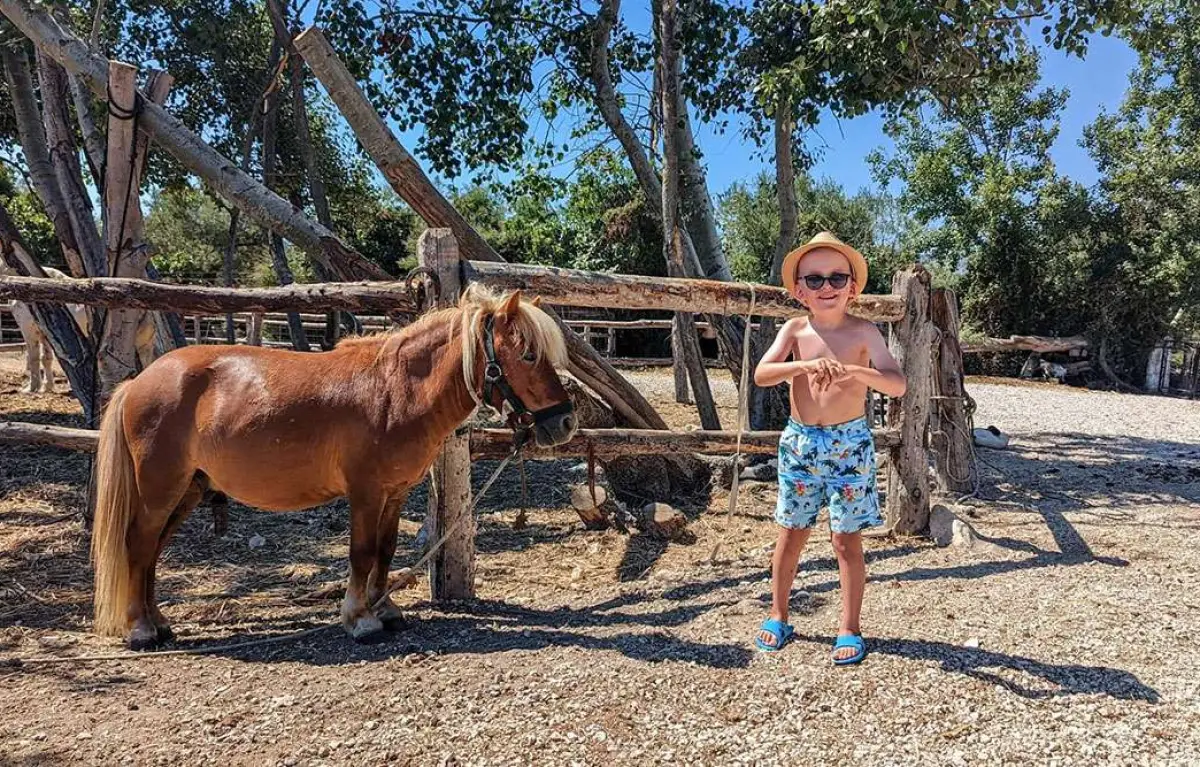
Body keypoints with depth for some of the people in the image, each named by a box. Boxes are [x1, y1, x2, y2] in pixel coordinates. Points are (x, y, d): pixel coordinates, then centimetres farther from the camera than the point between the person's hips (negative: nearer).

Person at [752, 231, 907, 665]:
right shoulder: (795, 330, -3)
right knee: (792, 534, 12)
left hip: (849, 445, -1)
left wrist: (855, 371, -34)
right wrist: (805, 365, -33)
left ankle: (850, 629, 19)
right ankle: (777, 616, 28)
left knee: (846, 539, 4)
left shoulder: (863, 333, -6)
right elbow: (761, 375, -17)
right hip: (800, 443, 2)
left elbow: (897, 385, -16)